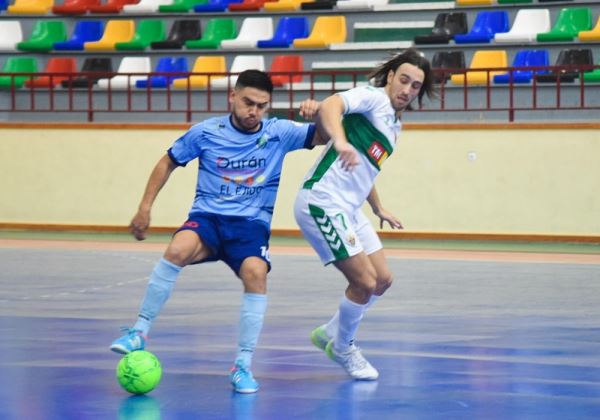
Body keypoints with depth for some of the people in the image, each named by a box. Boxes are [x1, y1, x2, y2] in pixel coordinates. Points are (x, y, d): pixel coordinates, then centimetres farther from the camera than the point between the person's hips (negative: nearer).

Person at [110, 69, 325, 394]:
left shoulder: (279, 133, 2)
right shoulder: (206, 132, 1)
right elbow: (168, 163, 13)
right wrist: (145, 207, 7)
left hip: (252, 224, 0)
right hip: (207, 217, 0)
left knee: (255, 274, -31)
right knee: (178, 250, -33)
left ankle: (243, 365, -20)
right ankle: (139, 332, -22)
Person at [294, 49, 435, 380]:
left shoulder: (394, 125, 17)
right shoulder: (372, 97, -11)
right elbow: (331, 105, -31)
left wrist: (378, 208, 35)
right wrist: (340, 140, -49)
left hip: (348, 210, 10)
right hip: (322, 203, -10)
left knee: (382, 280, 11)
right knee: (365, 282, -10)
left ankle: (330, 334, 29)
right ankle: (342, 349, 14)